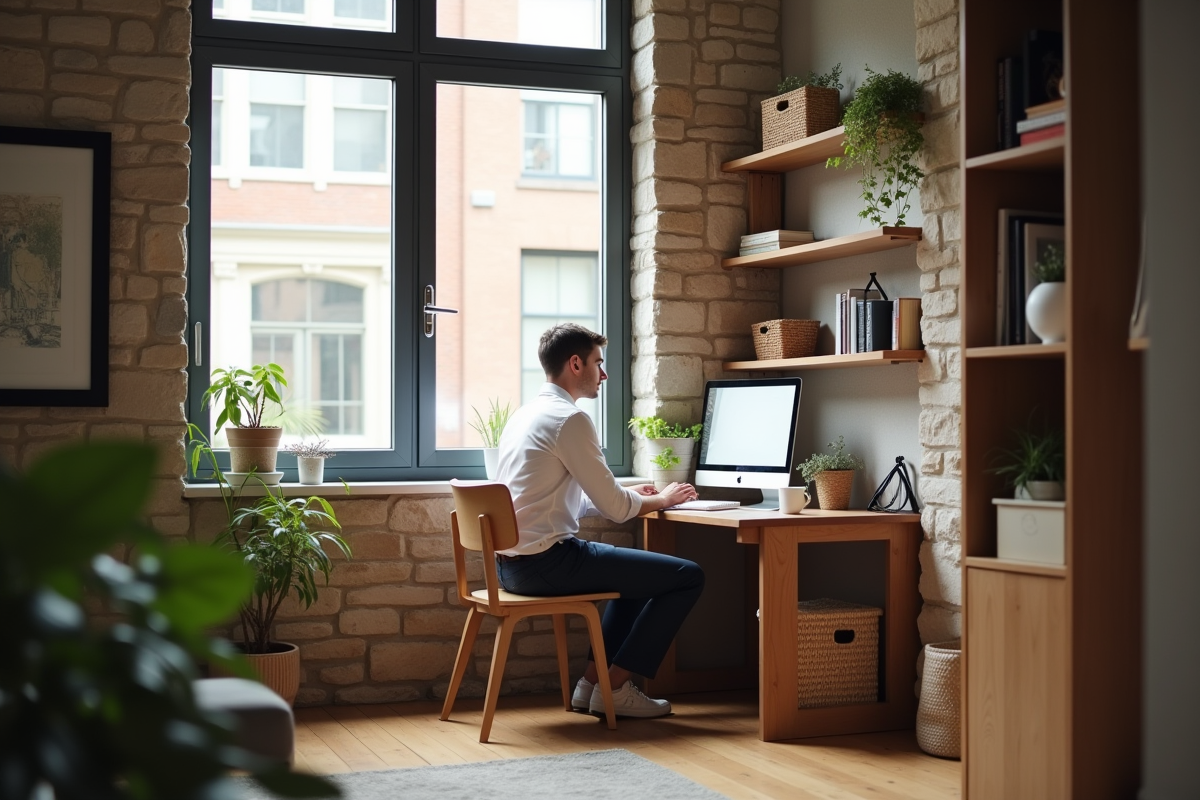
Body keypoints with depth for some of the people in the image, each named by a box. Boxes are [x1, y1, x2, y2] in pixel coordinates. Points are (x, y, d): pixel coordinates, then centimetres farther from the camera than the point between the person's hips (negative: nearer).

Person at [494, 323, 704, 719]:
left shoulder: (525, 414, 16)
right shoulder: (569, 419, -14)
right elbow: (615, 507, -12)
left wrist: (630, 495, 19)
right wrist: (663, 500, 7)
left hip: (511, 563, 10)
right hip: (546, 563, -10)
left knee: (639, 568, 30)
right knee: (688, 577, -4)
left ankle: (593, 681, 24)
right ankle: (614, 687, 3)